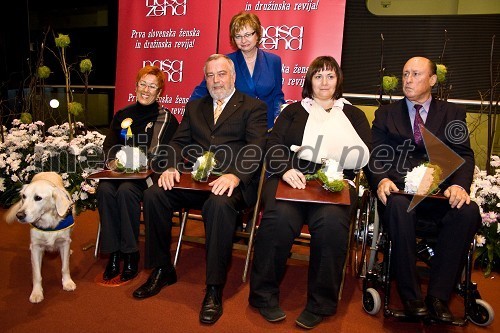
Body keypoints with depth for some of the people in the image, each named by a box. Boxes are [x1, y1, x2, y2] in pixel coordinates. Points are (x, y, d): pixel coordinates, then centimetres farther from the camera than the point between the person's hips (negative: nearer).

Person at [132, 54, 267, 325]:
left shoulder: (254, 107, 8)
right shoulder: (194, 107, 24)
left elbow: (256, 147, -6)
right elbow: (179, 142, 17)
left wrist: (234, 175, -25)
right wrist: (172, 167, -6)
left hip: (233, 181, -4)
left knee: (220, 204, -37)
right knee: (154, 194, -19)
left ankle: (214, 289, -21)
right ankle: (161, 270, 0)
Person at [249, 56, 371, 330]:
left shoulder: (353, 115, 23)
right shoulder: (293, 111, 23)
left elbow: (364, 157, 8)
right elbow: (273, 146, 10)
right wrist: (286, 169, -12)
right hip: (291, 178, 0)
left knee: (331, 221, -34)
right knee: (280, 218, -32)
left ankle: (320, 303, -15)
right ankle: (265, 295, -13)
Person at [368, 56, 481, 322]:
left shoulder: (453, 114, 18)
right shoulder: (386, 114, 17)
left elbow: (464, 155, 6)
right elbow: (376, 156, 6)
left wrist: (459, 185, -15)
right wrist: (382, 180, -17)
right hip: (401, 189, -1)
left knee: (468, 211, -31)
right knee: (398, 207, -36)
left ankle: (438, 296, -18)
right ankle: (411, 296, -21)